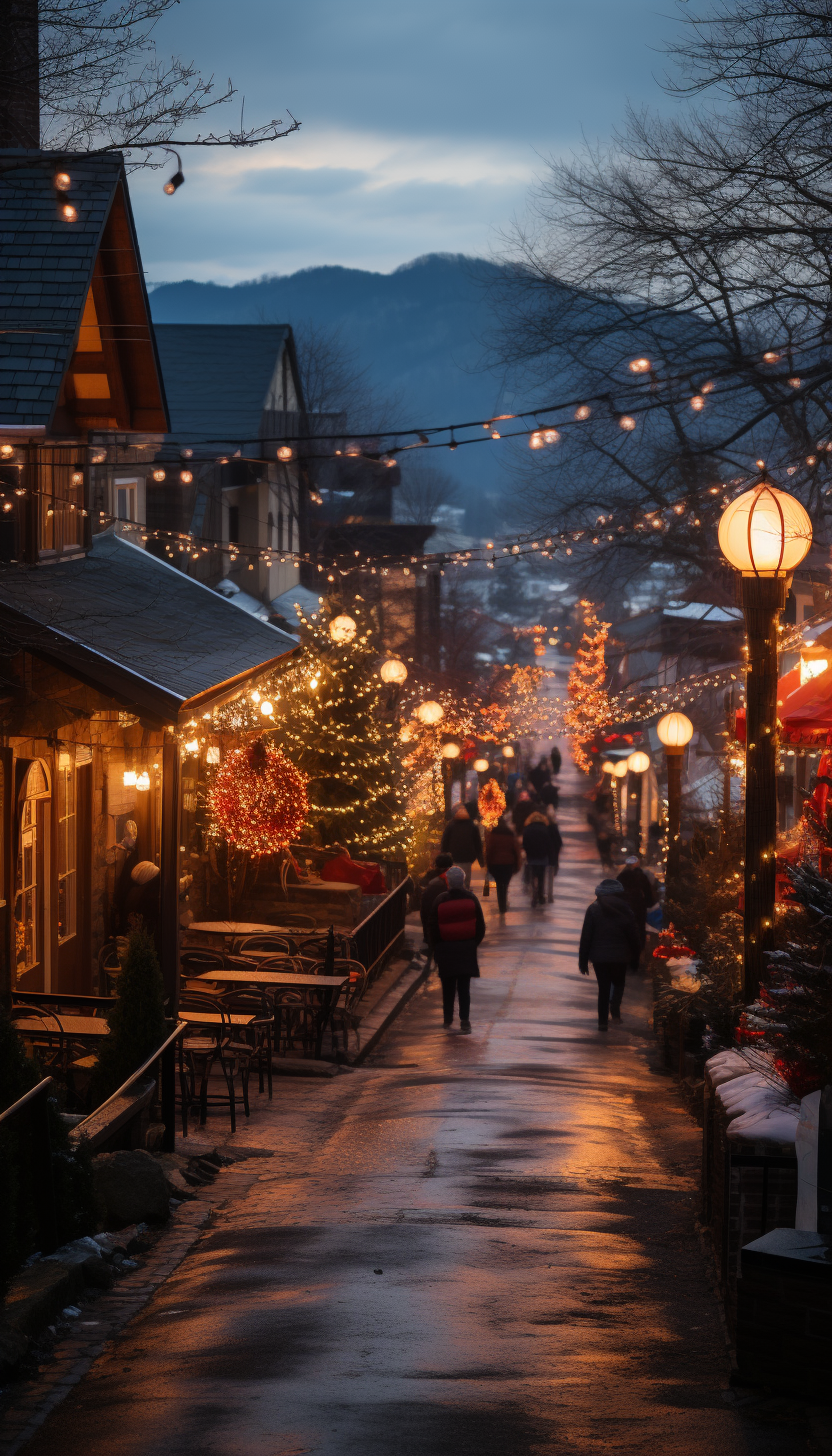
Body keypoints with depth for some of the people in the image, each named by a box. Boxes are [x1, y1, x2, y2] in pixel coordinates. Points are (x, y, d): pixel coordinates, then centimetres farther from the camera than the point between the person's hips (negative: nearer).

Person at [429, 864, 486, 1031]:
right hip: (467, 949, 0)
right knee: (464, 986, 3)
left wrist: (436, 949, 9)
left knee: (448, 986, 13)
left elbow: (434, 929, -4)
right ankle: (464, 1020, -2)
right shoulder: (471, 899, -8)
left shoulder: (439, 902, -10)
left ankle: (448, 1018, 22)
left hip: (446, 950, 0)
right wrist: (474, 942, 12)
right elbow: (480, 926, -2)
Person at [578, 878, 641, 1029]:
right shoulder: (625, 910, -3)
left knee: (603, 988, 9)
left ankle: (602, 1021, 5)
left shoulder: (593, 909, -4)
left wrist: (583, 960, 2)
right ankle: (615, 1005, -3)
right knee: (619, 982, 22)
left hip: (599, 956, 0)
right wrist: (635, 958, 11)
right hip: (621, 956, 0)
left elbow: (586, 936, -4)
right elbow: (634, 937, 0)